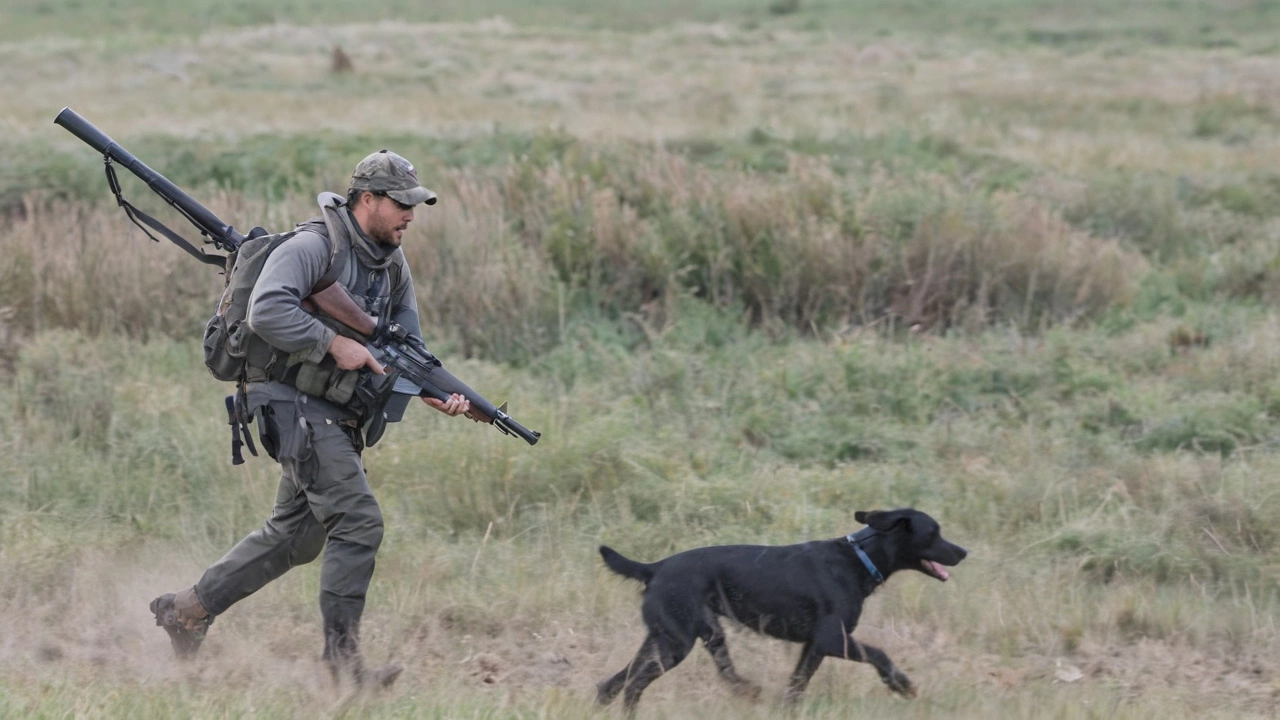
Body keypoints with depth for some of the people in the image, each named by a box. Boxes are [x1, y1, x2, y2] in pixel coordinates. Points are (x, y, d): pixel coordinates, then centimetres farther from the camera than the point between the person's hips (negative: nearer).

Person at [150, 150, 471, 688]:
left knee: (296, 535, 15)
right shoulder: (313, 247, -15)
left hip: (337, 416, 10)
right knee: (358, 522, -15)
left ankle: (189, 608, 26)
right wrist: (334, 345, -24)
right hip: (295, 405, -10)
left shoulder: (393, 268, 12)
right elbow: (267, 311, -27)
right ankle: (342, 658, -11)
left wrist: (433, 391, -6)